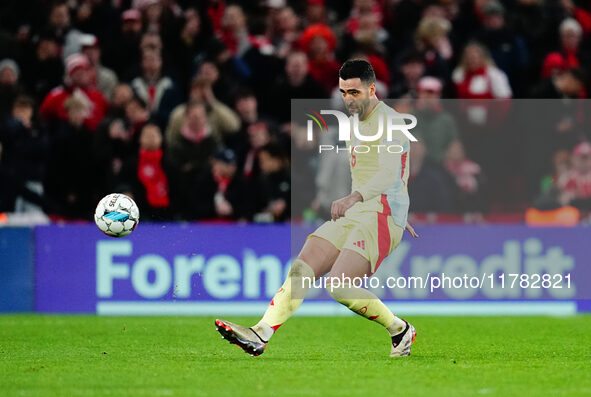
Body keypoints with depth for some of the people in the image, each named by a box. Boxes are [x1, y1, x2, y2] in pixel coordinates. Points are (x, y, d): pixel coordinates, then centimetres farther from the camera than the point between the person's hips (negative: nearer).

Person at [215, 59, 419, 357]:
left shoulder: (388, 121, -10)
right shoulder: (358, 126, 20)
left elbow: (389, 176, -24)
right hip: (352, 217, 9)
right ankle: (260, 335, -14)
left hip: (381, 217, -9)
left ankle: (399, 330, -1)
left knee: (339, 285, -21)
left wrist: (353, 198, -39)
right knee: (301, 270, -8)